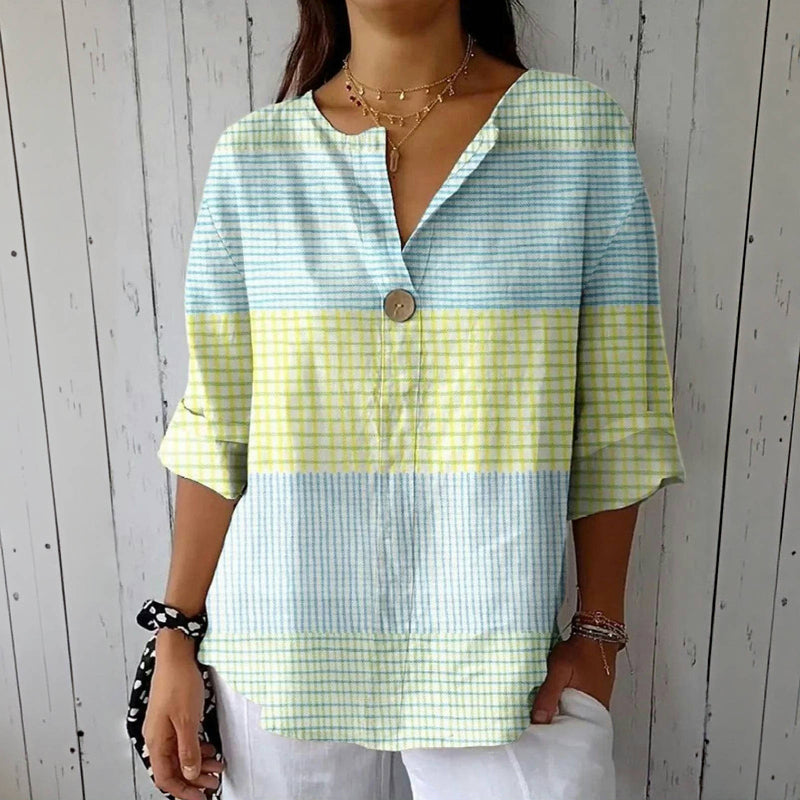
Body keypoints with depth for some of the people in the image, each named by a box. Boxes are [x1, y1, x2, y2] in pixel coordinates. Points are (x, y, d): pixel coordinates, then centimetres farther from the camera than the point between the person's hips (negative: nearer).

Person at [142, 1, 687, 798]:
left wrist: (597, 633, -1)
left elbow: (615, 422, -3)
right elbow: (214, 426, 0)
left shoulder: (582, 131, -6)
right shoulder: (251, 155, -2)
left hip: (498, 667, 0)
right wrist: (177, 638, 2)